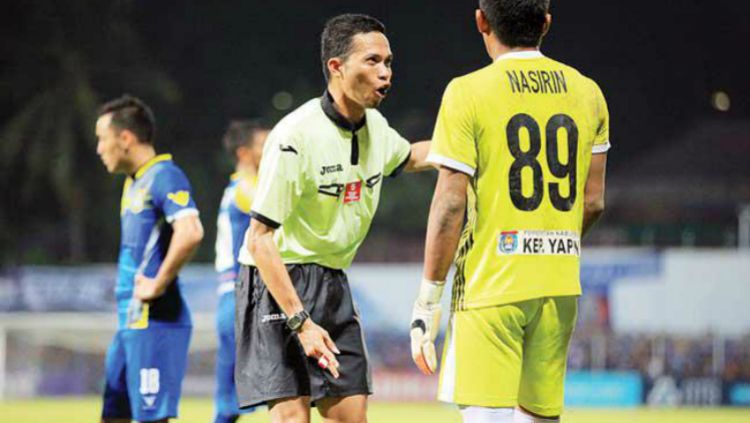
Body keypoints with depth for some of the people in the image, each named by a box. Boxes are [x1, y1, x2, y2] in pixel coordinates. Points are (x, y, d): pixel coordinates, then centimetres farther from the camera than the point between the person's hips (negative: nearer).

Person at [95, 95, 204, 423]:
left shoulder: (164, 176, -12)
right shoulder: (134, 182, 17)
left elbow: (190, 233, -28)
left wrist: (159, 283, -20)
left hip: (154, 320, -10)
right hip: (130, 321, 10)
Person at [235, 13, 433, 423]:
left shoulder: (375, 128, 3)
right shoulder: (296, 135, -21)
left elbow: (409, 157, 31)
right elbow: (260, 238, -20)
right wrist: (300, 321, -25)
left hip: (333, 285, 8)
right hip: (278, 283, -8)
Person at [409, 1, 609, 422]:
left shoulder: (468, 93, -7)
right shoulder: (587, 93, 8)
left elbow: (450, 204, -11)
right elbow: (593, 201, 12)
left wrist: (428, 298, -6)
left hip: (490, 284, -5)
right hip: (561, 286, 5)